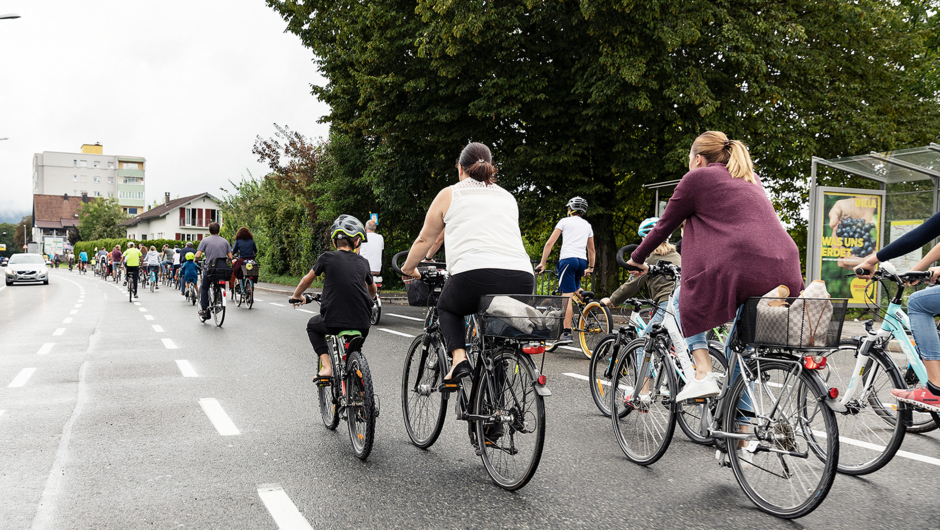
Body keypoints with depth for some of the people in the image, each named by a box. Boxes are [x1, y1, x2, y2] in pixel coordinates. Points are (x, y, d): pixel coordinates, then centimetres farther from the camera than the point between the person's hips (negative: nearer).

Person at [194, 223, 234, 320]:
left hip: (210, 269, -2)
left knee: (204, 288, 17)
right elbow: (230, 257, 4)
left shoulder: (205, 240, 0)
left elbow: (198, 255, -9)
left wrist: (196, 258, 14)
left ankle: (204, 310, 13)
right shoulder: (225, 241, 8)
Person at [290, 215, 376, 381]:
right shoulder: (363, 262, 11)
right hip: (362, 324, 3)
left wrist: (297, 296, 37)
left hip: (333, 321, -3)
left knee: (313, 325, 29)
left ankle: (326, 366, 12)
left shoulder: (327, 258, 2)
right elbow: (372, 289, 29)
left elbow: (307, 280, 16)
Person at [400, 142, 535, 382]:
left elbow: (425, 240, 23)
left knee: (447, 308, 26)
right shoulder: (508, 197, 28)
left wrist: (408, 270, 39)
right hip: (522, 280, 4)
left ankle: (459, 358, 3)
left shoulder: (450, 194, 17)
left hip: (475, 275, -4)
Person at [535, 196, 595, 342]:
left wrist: (542, 263, 2)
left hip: (568, 259, -5)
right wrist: (591, 267, 37)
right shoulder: (587, 225, 22)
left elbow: (550, 243, 1)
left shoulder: (565, 221, 7)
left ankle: (567, 333, -15)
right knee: (575, 286, 36)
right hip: (582, 261, 5)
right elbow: (591, 249, 28)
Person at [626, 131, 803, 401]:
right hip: (788, 274, 7)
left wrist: (637, 259, 29)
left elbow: (664, 225, 14)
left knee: (685, 298, 19)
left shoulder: (697, 178, 8)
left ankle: (703, 374, 3)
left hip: (745, 272, -7)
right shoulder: (751, 178, 28)